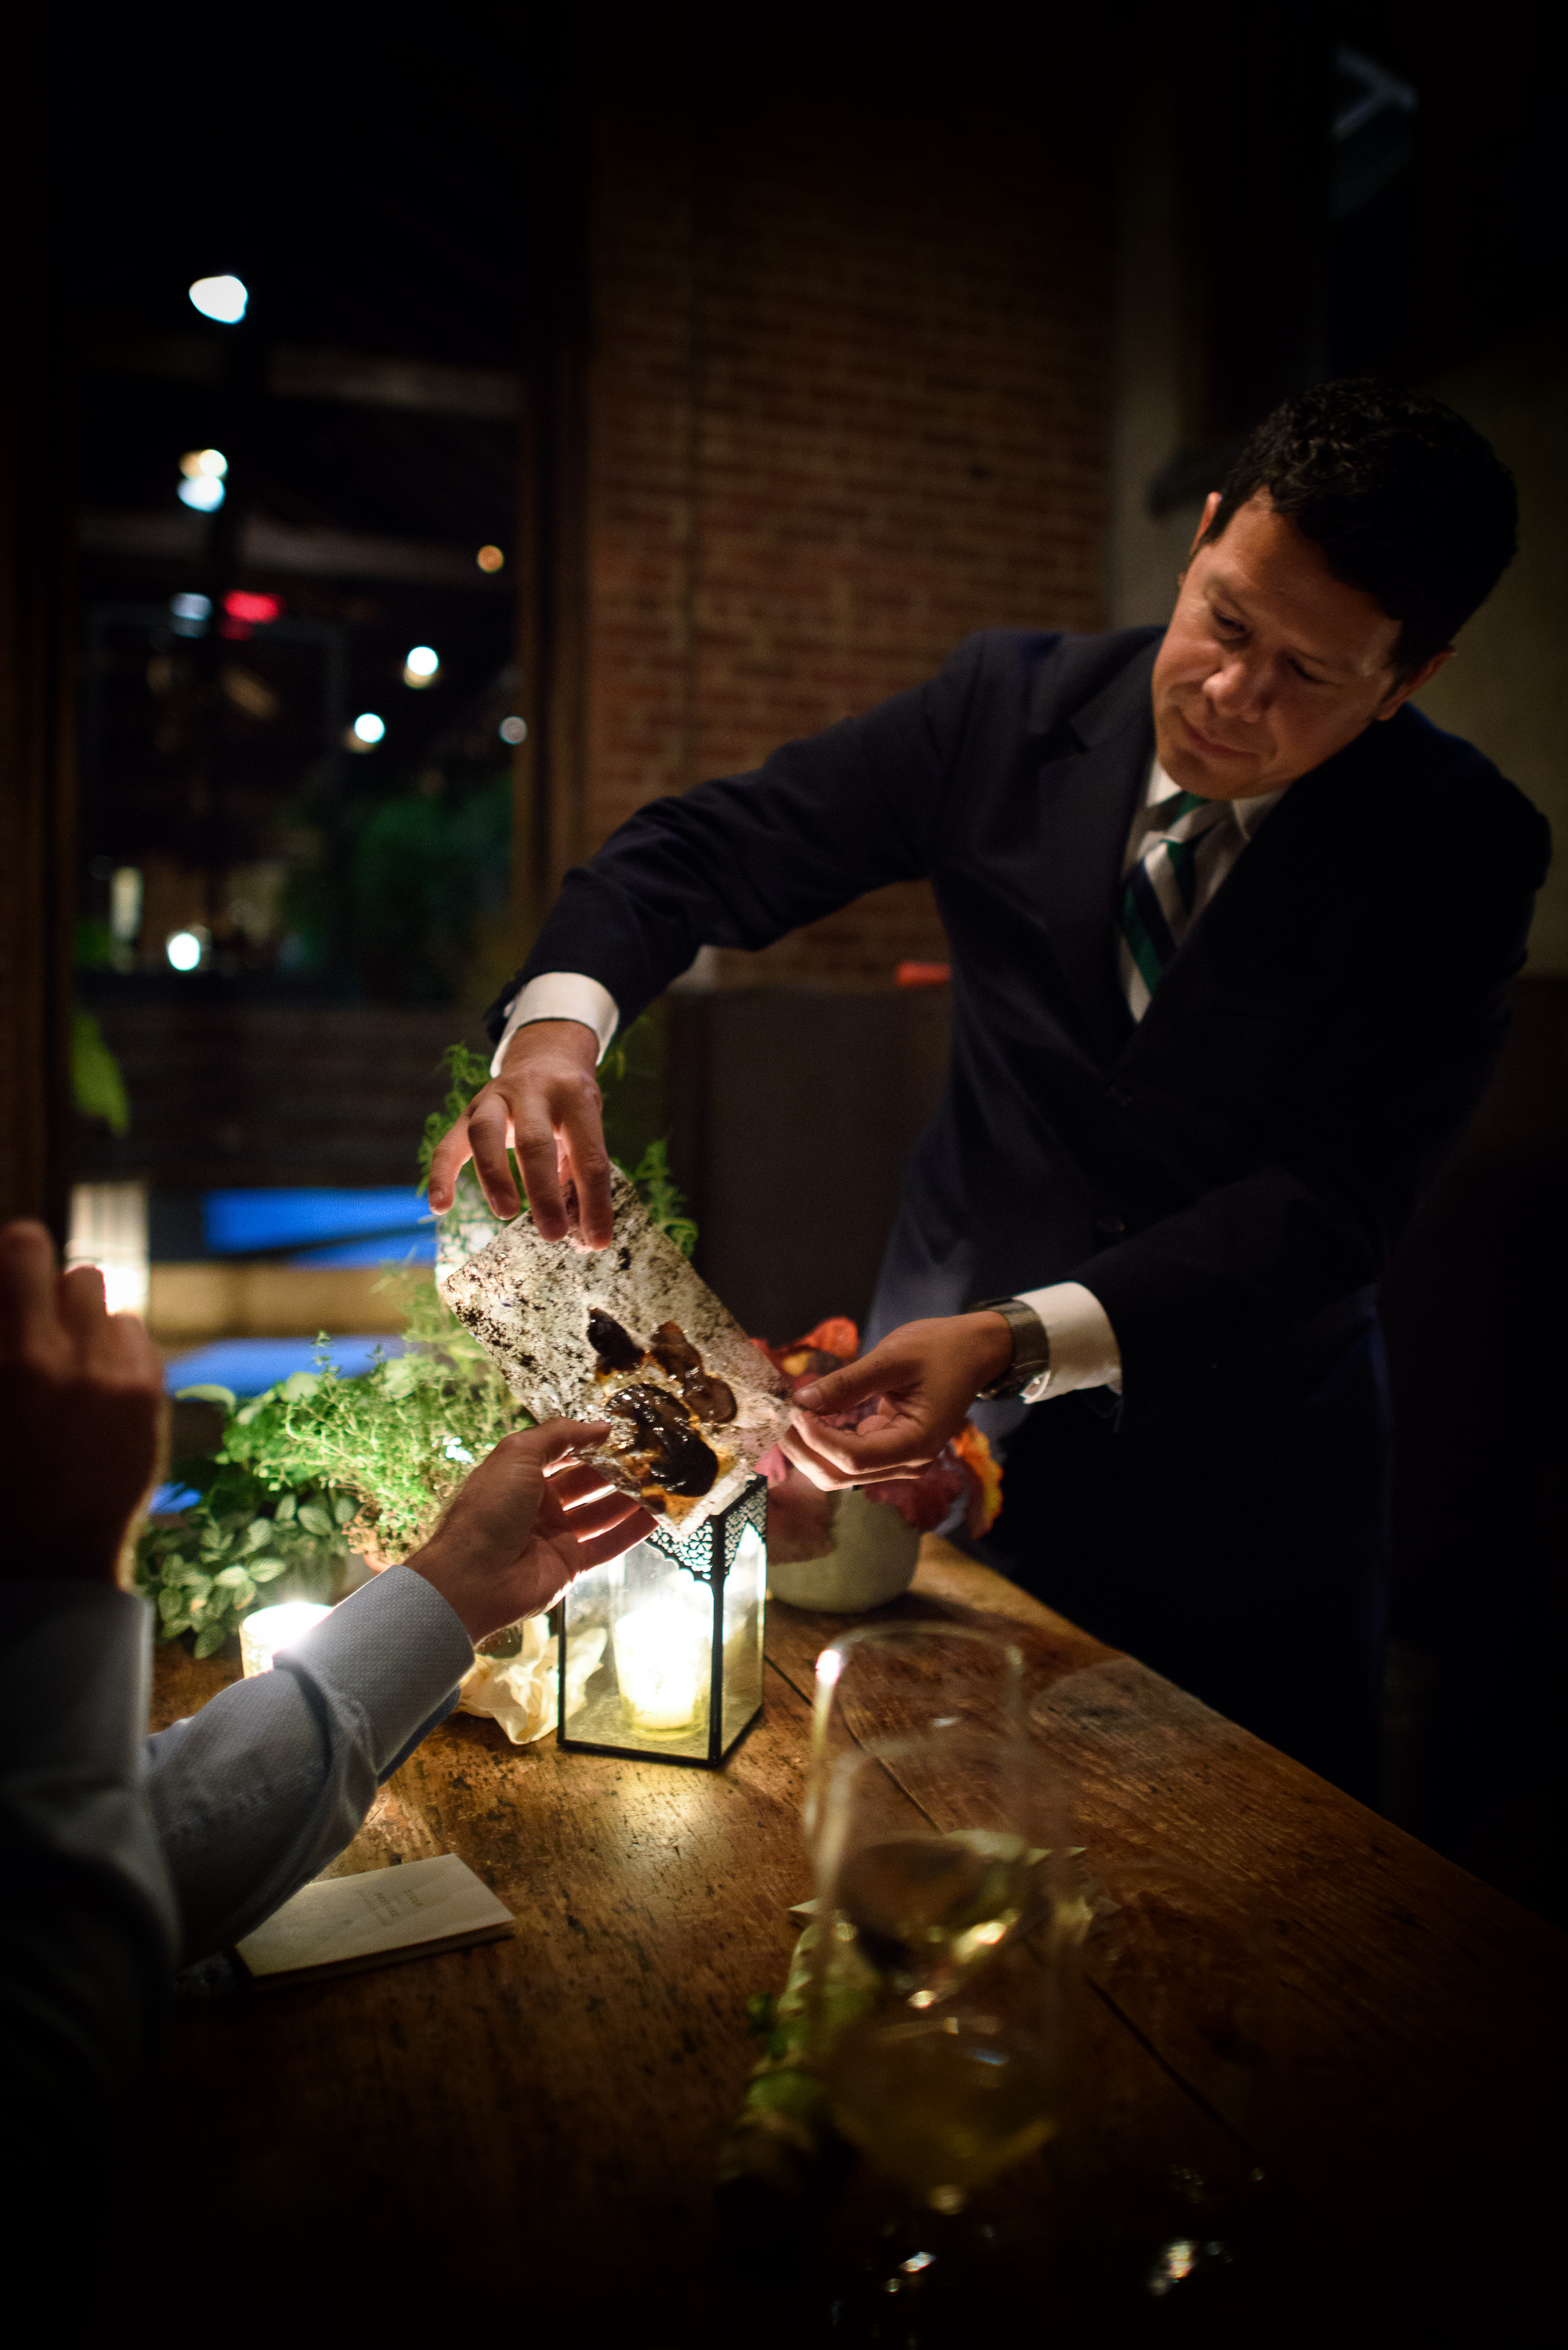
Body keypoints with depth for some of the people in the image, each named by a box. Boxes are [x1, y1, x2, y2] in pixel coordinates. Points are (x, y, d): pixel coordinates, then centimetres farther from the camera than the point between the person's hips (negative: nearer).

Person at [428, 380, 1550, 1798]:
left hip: (1242, 1473, -1)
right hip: (962, 1410, 1)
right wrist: (559, 1015, -30)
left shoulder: (1466, 853, -14)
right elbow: (714, 850, -9)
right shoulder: (1015, 708, -9)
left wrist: (1020, 1340, -33)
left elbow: (1330, 1200, -21)